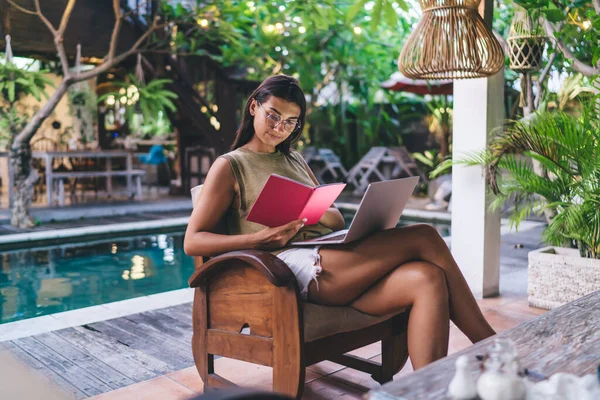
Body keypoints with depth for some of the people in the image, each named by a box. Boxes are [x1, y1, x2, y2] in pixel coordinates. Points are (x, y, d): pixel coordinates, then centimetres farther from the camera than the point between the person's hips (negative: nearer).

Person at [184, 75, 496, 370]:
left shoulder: (295, 160, 27)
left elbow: (338, 220, 21)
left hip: (329, 256, 7)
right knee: (424, 238, -18)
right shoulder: (229, 166, 9)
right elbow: (192, 241, -1)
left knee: (428, 278, -22)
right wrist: (260, 239, -16)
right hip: (294, 267, -7)